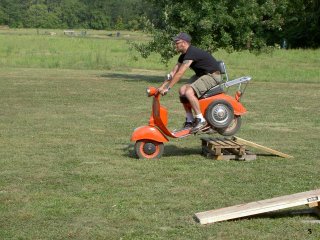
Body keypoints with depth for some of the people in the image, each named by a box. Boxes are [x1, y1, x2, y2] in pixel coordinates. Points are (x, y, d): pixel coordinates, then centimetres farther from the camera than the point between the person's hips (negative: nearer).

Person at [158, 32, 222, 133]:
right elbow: (173, 73, 11)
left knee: (189, 92, -26)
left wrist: (167, 88, -26)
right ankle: (190, 120, 6)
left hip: (212, 76, -10)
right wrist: (162, 86, 4)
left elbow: (179, 74, -28)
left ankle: (201, 120, -17)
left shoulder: (192, 53, -23)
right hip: (201, 75, 10)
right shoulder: (183, 55, 9)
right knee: (182, 91, -1)